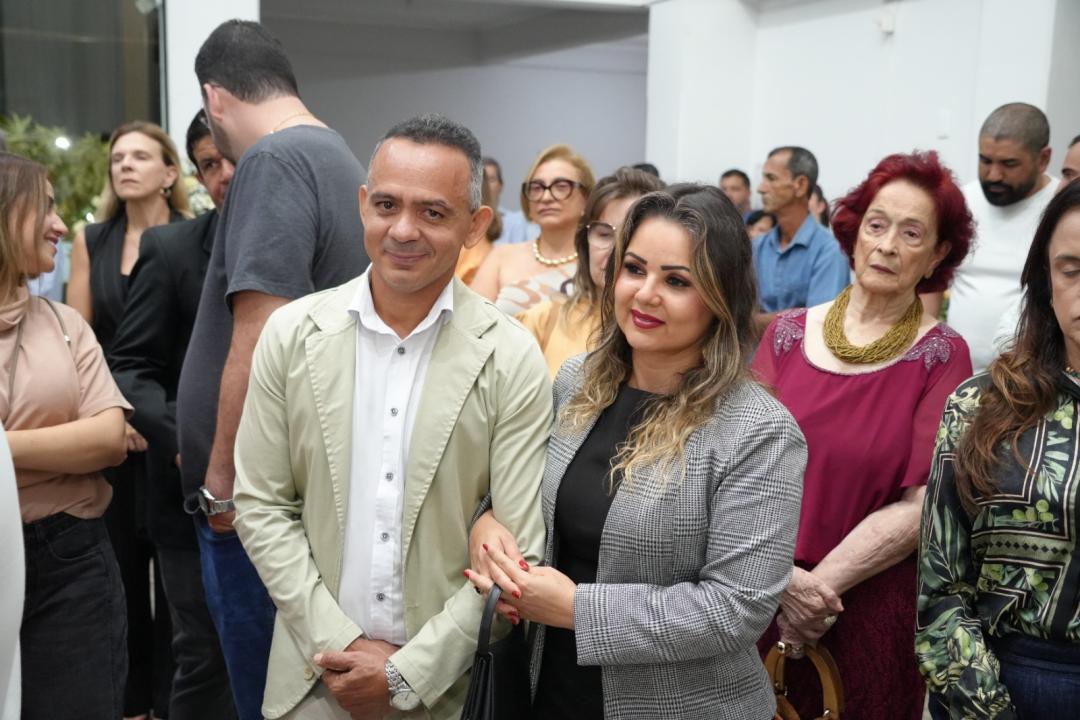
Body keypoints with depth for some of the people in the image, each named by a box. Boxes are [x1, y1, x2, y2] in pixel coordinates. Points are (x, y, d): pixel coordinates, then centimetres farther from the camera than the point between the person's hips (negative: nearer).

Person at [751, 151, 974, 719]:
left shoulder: (942, 355, -6)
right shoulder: (788, 332, 0)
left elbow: (921, 505, -12)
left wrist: (818, 583, -16)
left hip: (870, 615, -2)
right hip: (758, 603, 2)